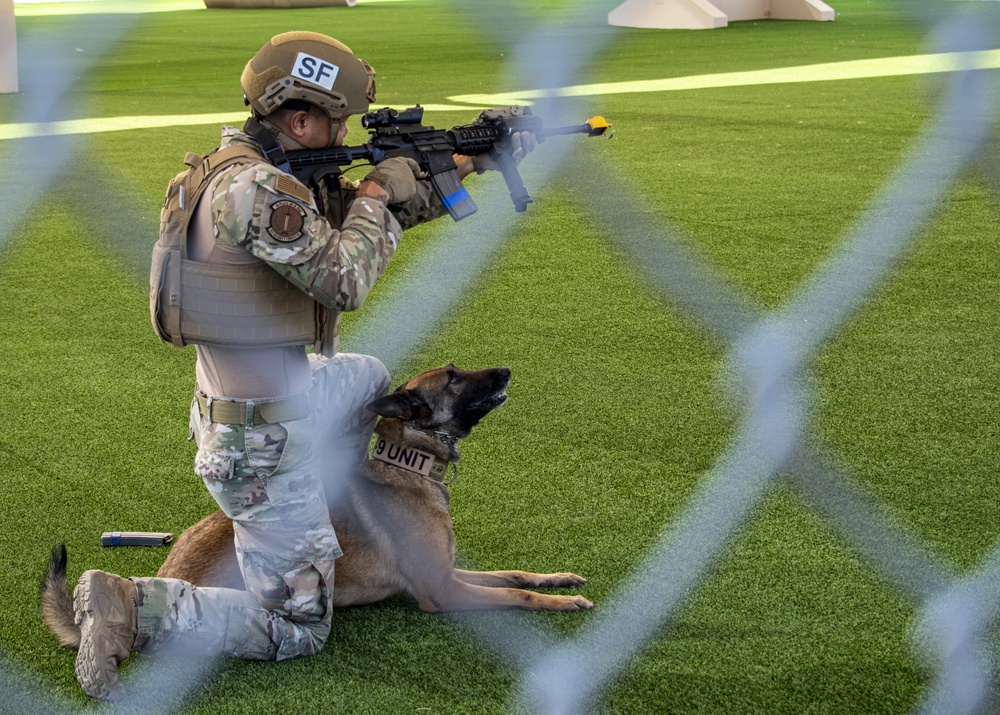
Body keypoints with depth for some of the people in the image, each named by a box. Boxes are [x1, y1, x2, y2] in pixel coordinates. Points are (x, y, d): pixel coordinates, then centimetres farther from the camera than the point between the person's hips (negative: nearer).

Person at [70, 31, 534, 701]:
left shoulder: (265, 172, 6)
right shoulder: (254, 187, -25)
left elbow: (362, 213, 16)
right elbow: (344, 281, -27)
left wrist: (471, 162, 15)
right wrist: (376, 194, -10)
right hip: (262, 441, -10)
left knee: (370, 377, 37)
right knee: (297, 629, -2)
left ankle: (320, 523, 42)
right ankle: (128, 608, -9)